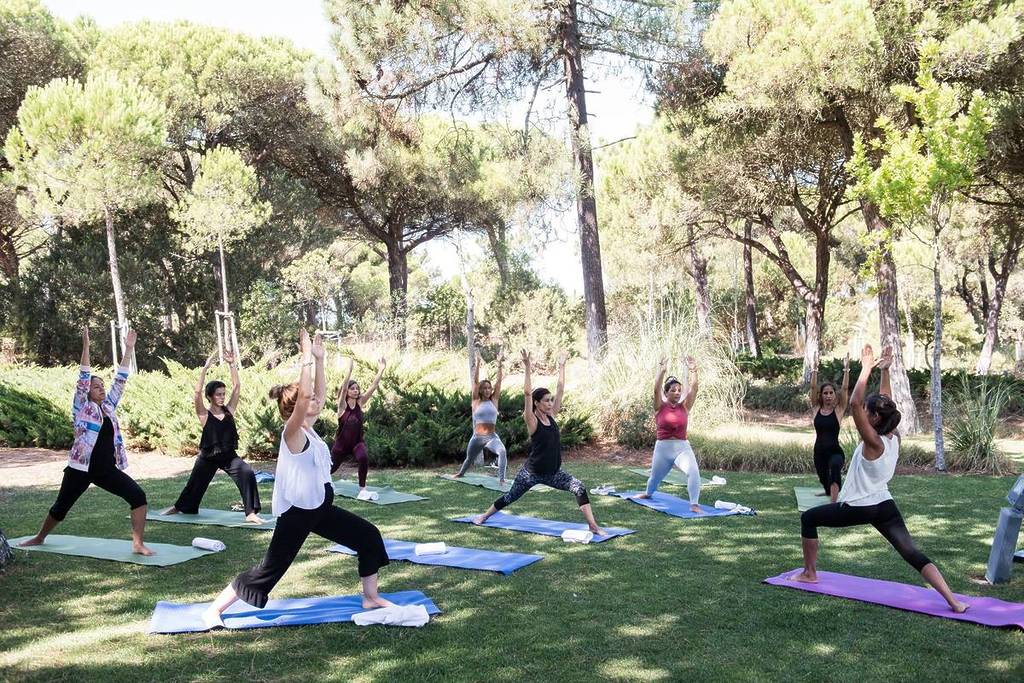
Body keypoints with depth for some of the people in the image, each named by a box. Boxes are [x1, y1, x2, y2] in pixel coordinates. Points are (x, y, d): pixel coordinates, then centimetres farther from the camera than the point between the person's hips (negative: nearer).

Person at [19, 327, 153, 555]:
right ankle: (40, 537, 44)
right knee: (61, 506, 15)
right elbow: (83, 377, -12)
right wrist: (85, 346, -19)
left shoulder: (109, 405, 10)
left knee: (138, 496, -14)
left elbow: (120, 379, 8)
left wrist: (129, 349, 4)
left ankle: (138, 544, -10)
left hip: (107, 469, 4)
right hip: (81, 468, -4)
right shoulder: (82, 408, -2)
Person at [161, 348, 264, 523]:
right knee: (195, 484, 17)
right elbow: (197, 392, -23)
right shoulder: (205, 415, -8)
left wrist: (232, 364, -13)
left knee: (247, 473, -24)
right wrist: (205, 368, -27)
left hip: (229, 455, 1)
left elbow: (237, 386, -6)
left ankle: (251, 513, -20)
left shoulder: (229, 410, 0)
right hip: (208, 457, -1)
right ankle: (179, 507, 49)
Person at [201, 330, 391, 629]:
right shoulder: (293, 433, -18)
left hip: (321, 508, 9)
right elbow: (302, 395, -35)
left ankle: (370, 597, 20)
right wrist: (306, 356, -32)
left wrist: (319, 359, 5)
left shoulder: (308, 429, 5)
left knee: (369, 536, 8)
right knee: (270, 569, -2)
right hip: (297, 513, -9)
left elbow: (320, 392, 12)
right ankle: (214, 610, 12)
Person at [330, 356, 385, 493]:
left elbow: (373, 386, -13)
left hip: (357, 442, 1)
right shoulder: (342, 405, -12)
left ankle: (362, 487, -17)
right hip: (341, 443, -1)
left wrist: (381, 370, -24)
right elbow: (343, 388, -30)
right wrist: (350, 370, -41)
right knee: (330, 468, 18)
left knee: (364, 458, -33)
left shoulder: (360, 403, -5)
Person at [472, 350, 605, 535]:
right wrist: (527, 368, -32)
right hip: (531, 472, -5)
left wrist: (561, 367, 3)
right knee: (510, 497, 14)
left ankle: (593, 526, -13)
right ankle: (484, 516, 39)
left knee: (580, 488, -16)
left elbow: (560, 389, 3)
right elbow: (527, 393, -27)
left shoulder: (551, 416, 0)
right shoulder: (532, 421, -15)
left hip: (553, 473, 5)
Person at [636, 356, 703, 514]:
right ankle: (648, 493, 52)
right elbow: (656, 390, -20)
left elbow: (694, 388, -8)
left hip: (683, 448, 0)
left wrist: (693, 370, -20)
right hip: (663, 448, 0)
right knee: (655, 477, 20)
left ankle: (694, 505, -21)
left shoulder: (684, 406, 2)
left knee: (693, 472, -25)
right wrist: (662, 371, -31)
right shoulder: (660, 407, -3)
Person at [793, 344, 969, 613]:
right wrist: (885, 371, 8)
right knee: (914, 555, -1)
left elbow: (854, 403, -30)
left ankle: (810, 574, 20)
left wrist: (867, 368, -27)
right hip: (885, 507, 6)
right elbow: (886, 403, 12)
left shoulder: (872, 442, -19)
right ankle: (953, 601, -16)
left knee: (808, 518, 13)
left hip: (859, 508, -6)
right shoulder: (894, 438, 0)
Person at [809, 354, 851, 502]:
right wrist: (814, 370, -12)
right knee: (823, 479, 20)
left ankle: (834, 502, -41)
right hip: (819, 451, 4)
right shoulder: (817, 408, 3)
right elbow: (813, 387, -5)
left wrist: (846, 369, -19)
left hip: (835, 451, -4)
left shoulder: (839, 410, -3)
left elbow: (845, 388, -12)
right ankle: (829, 491, 57)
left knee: (835, 466, -38)